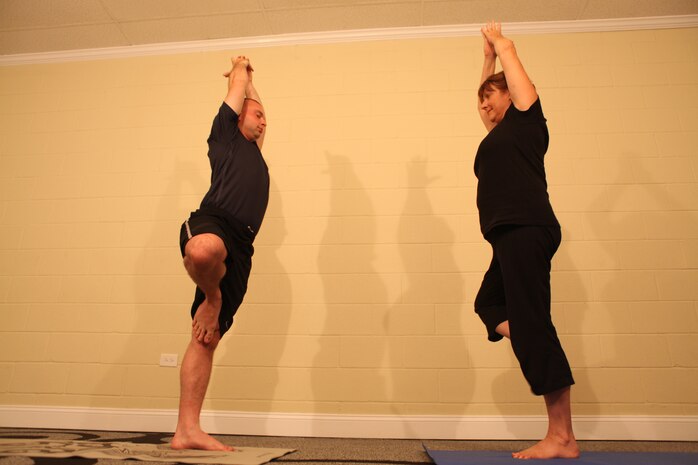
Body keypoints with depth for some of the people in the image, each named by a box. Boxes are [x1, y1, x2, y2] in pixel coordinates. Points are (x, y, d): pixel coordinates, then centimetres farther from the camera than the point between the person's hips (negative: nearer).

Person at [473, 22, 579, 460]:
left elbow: (511, 58, 15)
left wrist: (499, 42, 33)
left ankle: (563, 438, -6)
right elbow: (486, 93, 42)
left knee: (531, 325, -12)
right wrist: (488, 56, 45)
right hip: (512, 236, 10)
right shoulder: (503, 132, 26)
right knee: (489, 305, 11)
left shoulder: (527, 117, 7)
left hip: (526, 230, -10)